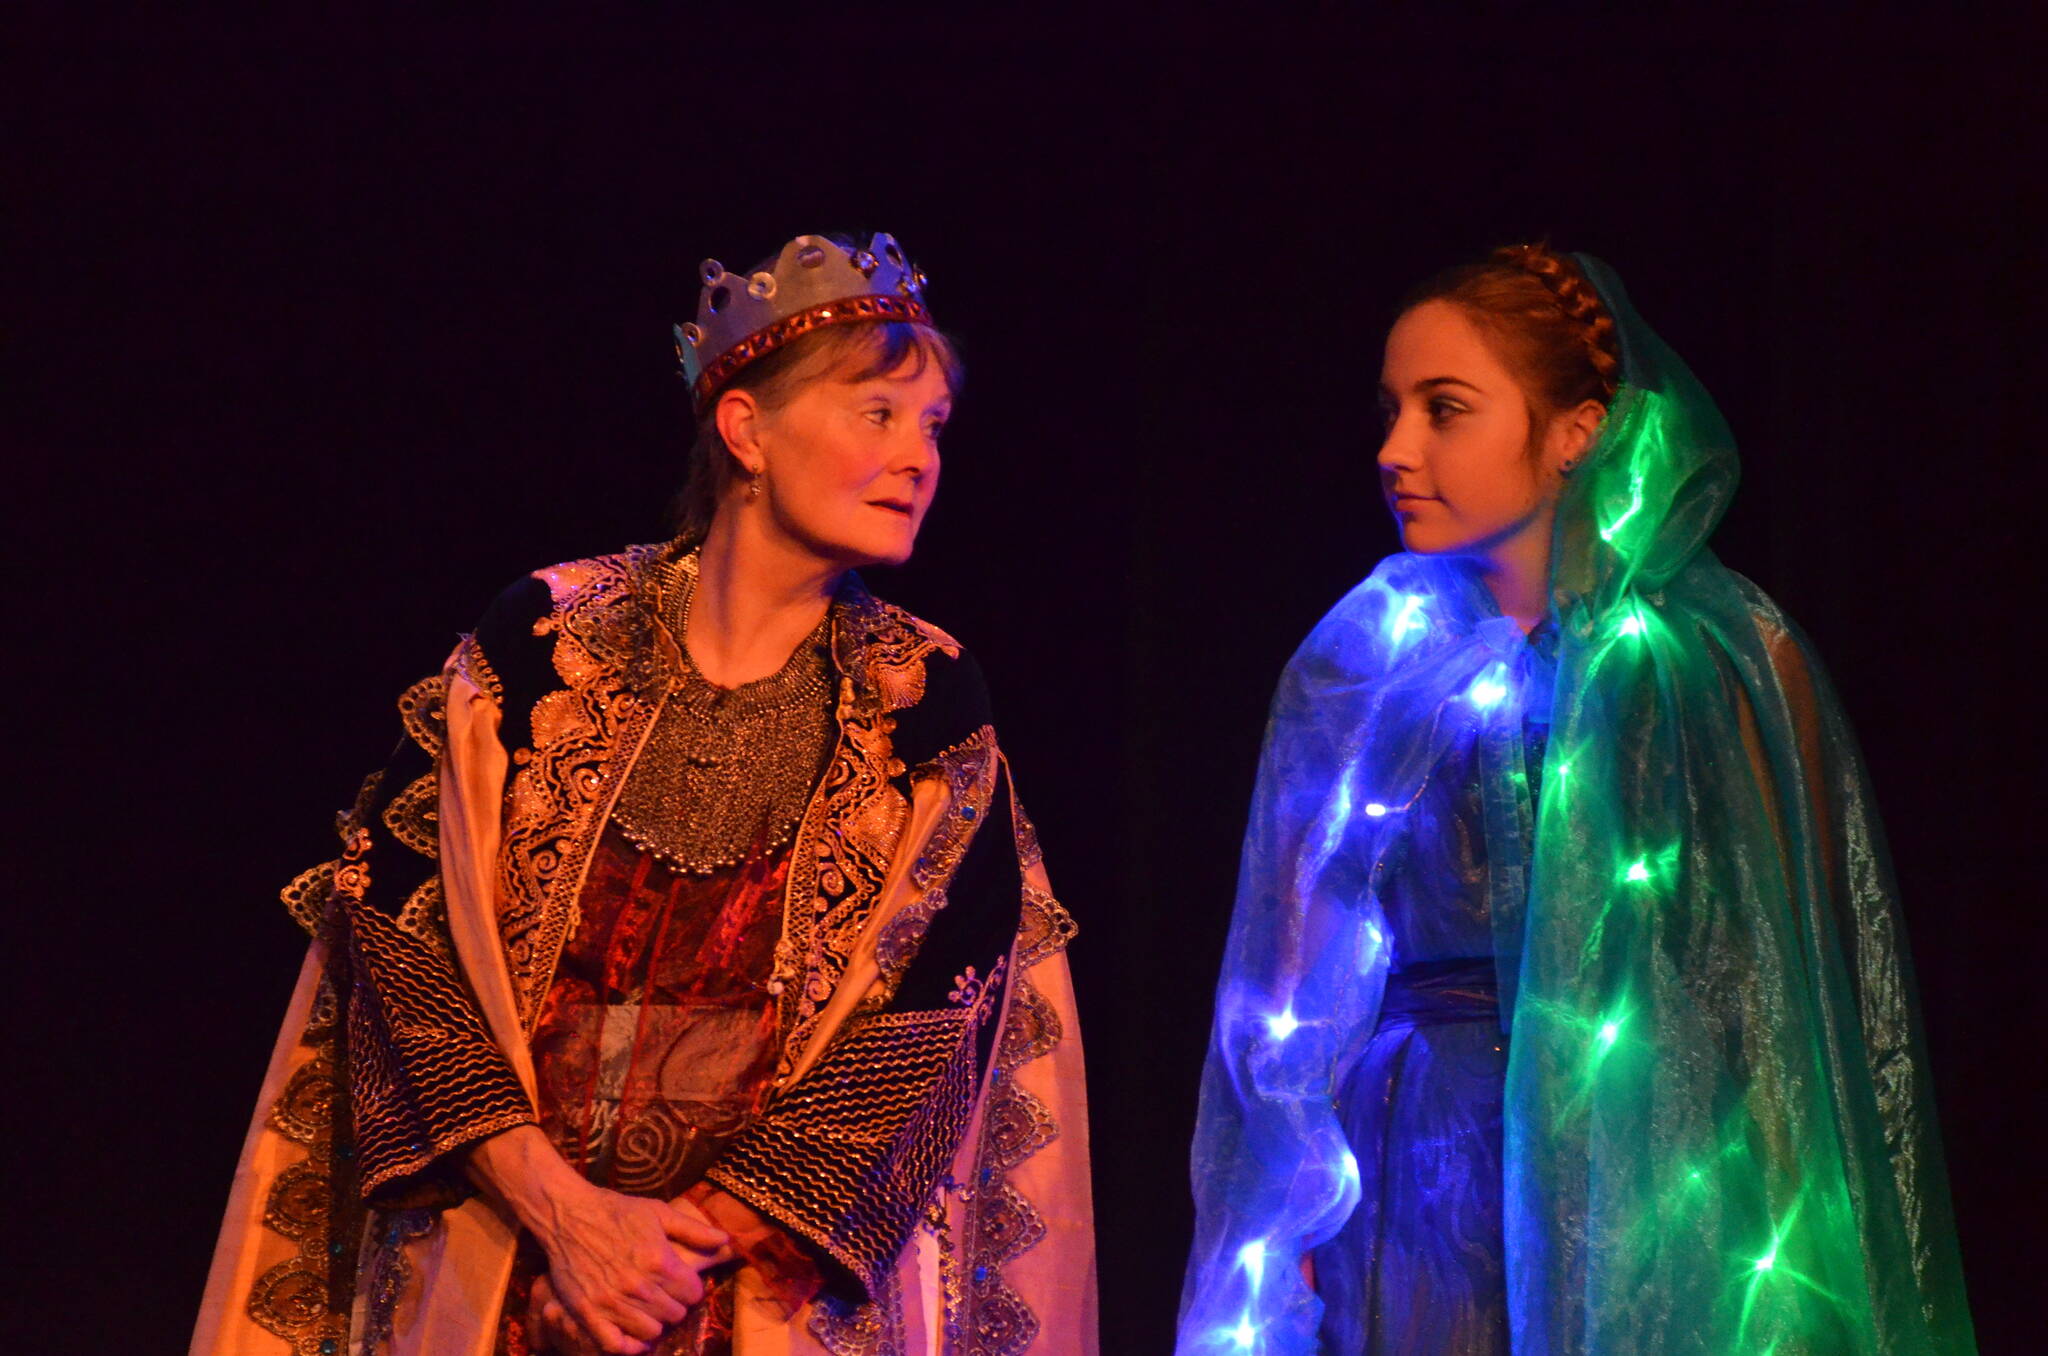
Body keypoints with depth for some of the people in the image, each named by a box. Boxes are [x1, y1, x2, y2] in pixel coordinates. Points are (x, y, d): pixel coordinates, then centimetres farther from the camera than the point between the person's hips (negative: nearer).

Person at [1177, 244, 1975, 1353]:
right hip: (1416, 1208, 3)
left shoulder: (1728, 665, -4)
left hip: (1639, 1204, -3)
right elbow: (1299, 1001, 9)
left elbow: (1793, 1011, -3)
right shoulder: (1361, 668, 6)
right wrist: (1290, 1234, 3)